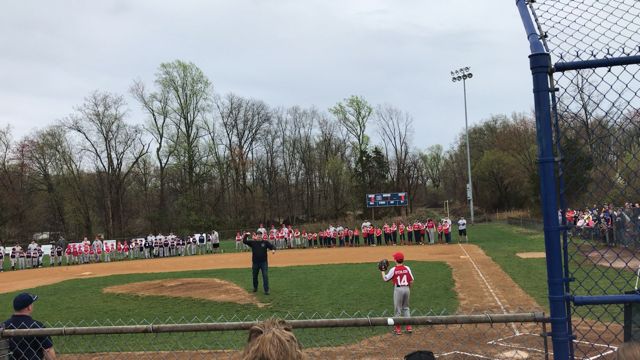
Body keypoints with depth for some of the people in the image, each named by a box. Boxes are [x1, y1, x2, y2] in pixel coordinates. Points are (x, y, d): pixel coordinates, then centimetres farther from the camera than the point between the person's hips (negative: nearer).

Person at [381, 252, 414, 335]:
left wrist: (382, 271, 13)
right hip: (406, 288, 4)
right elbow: (411, 281, 1)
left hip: (398, 289, -3)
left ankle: (398, 329, 13)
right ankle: (409, 327, 18)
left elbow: (385, 279, -2)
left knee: (398, 309, 7)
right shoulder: (407, 268, -2)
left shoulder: (393, 269, -11)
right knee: (406, 308, 19)